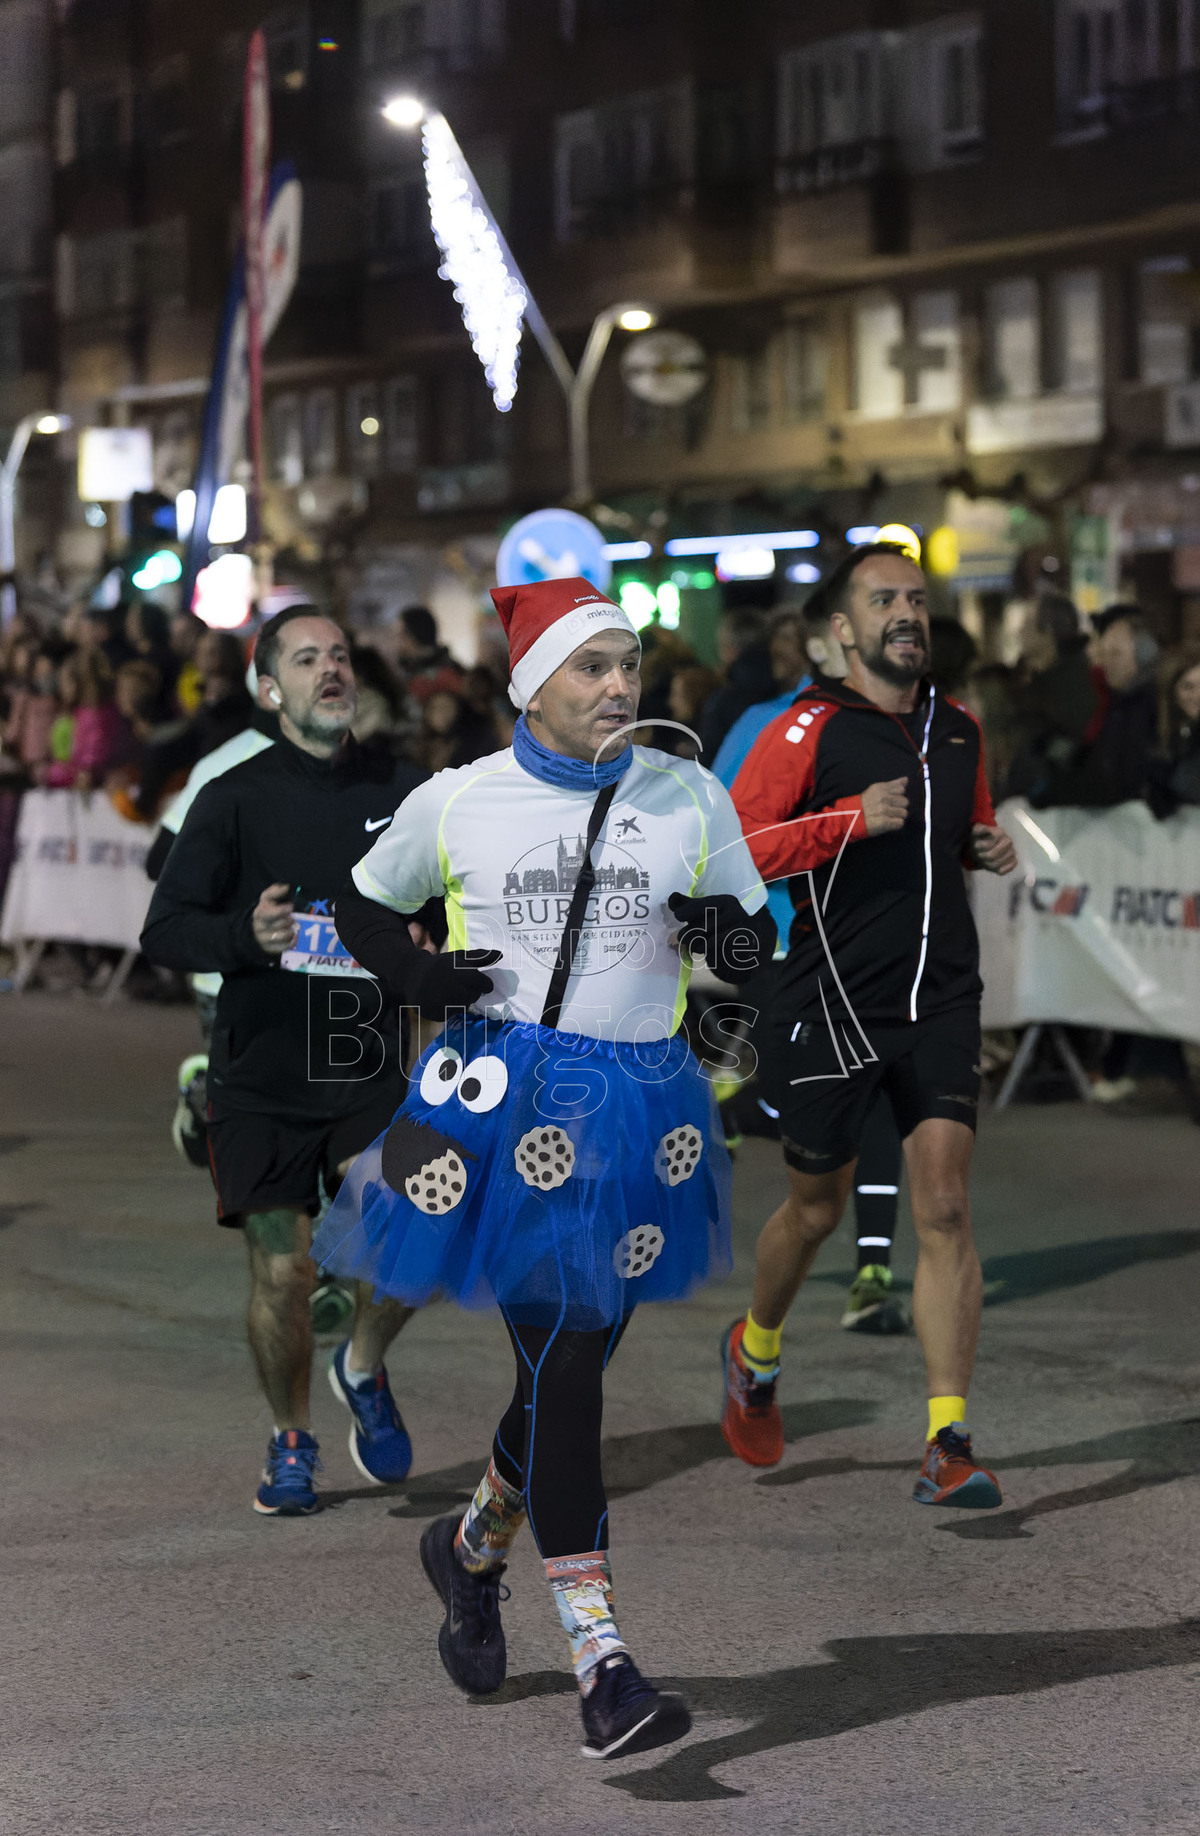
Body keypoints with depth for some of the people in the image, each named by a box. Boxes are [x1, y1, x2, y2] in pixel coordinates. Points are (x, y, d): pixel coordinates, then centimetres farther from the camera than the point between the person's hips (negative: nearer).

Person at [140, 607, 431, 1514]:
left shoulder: (405, 791, 5)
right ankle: (292, 1441, 23)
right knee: (282, 1270, 0)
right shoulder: (234, 799, -2)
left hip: (371, 1065, 1)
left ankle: (364, 1368, 15)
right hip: (262, 1073, -1)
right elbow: (164, 929, -4)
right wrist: (248, 937, -24)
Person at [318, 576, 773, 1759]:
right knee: (562, 1369, -10)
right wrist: (415, 975, -3)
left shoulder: (690, 799, 6)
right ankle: (599, 1662, -9)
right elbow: (364, 903, 16)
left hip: (639, 1107, 3)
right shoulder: (455, 804, 2)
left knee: (570, 1361, 9)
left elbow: (756, 936, 13)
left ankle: (474, 1548, 39)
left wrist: (729, 932, -10)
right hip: (505, 1103, -3)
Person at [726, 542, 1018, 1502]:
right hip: (835, 1000, -3)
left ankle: (948, 1443, -10)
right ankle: (757, 1351, 42)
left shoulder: (959, 728, 12)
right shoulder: (808, 730, -7)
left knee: (944, 1208, -9)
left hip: (942, 998, 3)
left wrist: (990, 849, 7)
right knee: (817, 1210, 11)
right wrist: (850, 819, -22)